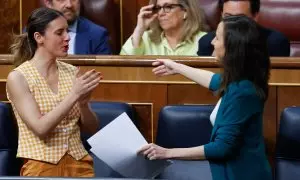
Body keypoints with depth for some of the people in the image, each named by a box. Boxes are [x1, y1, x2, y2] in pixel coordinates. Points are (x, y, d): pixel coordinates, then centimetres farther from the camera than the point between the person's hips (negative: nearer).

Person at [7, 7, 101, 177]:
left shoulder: (72, 72, 6)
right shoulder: (18, 77, -6)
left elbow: (91, 128, 8)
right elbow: (40, 128, -15)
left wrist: (83, 102, -11)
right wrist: (74, 95, -20)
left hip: (79, 163, 4)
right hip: (41, 167, -4)